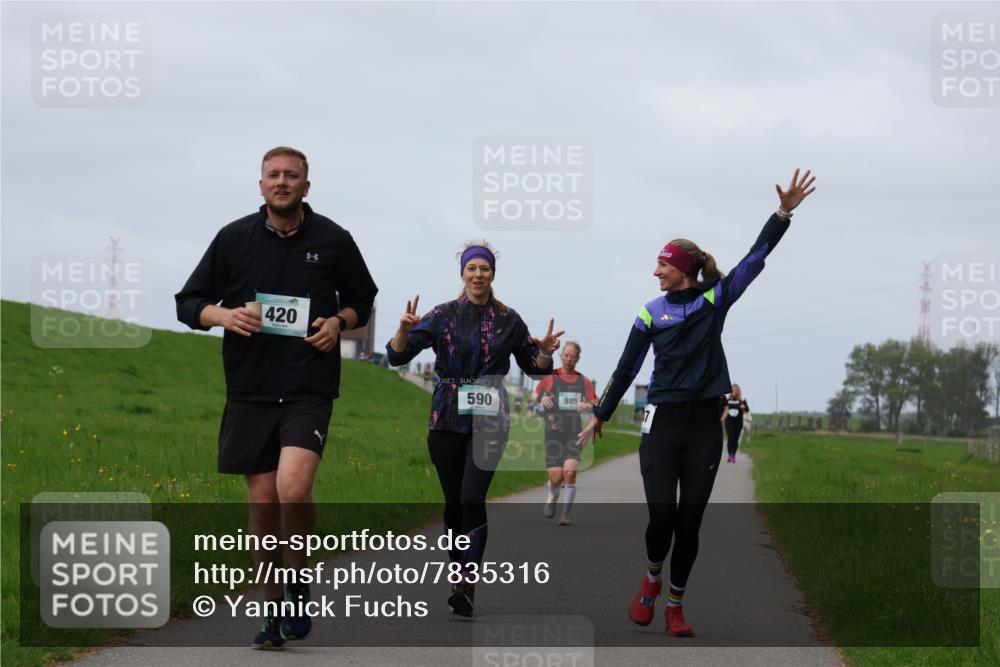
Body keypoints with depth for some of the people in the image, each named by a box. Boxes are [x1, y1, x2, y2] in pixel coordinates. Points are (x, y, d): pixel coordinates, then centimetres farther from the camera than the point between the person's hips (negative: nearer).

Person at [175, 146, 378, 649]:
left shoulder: (333, 240, 4)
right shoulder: (234, 239, 4)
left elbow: (362, 299, 19)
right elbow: (188, 304, 9)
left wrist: (339, 321, -3)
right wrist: (223, 314, -11)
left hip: (310, 388, -2)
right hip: (250, 390, 2)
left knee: (294, 487, -21)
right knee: (263, 502, 5)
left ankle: (300, 584, 3)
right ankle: (273, 609, 18)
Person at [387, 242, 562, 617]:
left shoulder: (508, 320, 5)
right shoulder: (444, 315, 3)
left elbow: (533, 367, 15)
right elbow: (397, 355, -3)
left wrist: (545, 353, -7)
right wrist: (405, 330, -23)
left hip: (488, 419, -1)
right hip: (447, 417, 1)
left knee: (472, 498, -16)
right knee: (453, 501, 6)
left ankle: (468, 586, -21)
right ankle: (460, 575, 21)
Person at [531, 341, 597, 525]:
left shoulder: (584, 381, 8)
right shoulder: (550, 377, 5)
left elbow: (596, 404, 7)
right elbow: (534, 395, 15)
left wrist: (587, 405, -16)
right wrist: (541, 398, -9)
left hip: (574, 434, 1)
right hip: (553, 434, -1)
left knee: (570, 471, -20)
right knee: (556, 478, -6)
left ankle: (566, 513, -10)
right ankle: (552, 497, 30)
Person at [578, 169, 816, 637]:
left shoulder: (715, 300, 3)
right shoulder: (652, 313, 4)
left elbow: (755, 258, -4)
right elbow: (626, 370, 11)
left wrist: (784, 213, -12)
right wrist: (600, 417, 16)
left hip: (704, 425, 1)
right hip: (662, 424, -1)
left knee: (690, 521, 2)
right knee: (661, 515, -12)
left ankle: (676, 604, 15)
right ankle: (652, 578, 17)